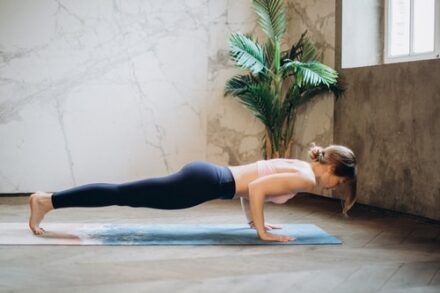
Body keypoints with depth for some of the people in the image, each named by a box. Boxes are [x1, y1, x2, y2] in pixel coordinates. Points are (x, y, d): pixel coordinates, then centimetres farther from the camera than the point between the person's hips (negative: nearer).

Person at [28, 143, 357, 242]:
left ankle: (48, 199, 12)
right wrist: (262, 232, -14)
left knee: (127, 195, 9)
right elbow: (256, 188, -21)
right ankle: (46, 201, -5)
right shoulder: (305, 177, -8)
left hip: (205, 176, 8)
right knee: (124, 195, -7)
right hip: (205, 183, -8)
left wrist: (254, 220, 28)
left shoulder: (296, 165, 20)